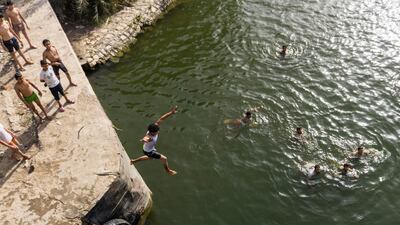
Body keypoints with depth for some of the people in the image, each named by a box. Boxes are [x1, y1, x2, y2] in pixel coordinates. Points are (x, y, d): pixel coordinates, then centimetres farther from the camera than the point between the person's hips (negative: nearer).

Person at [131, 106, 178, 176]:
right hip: (148, 151, -8)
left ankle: (134, 160, 56)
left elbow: (161, 119, -25)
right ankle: (168, 170, 29)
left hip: (151, 148, 8)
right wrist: (144, 140, -94)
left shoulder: (155, 126, -26)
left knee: (149, 157, 38)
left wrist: (171, 112, -32)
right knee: (164, 158, -1)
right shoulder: (148, 137, -45)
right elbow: (144, 139, -69)